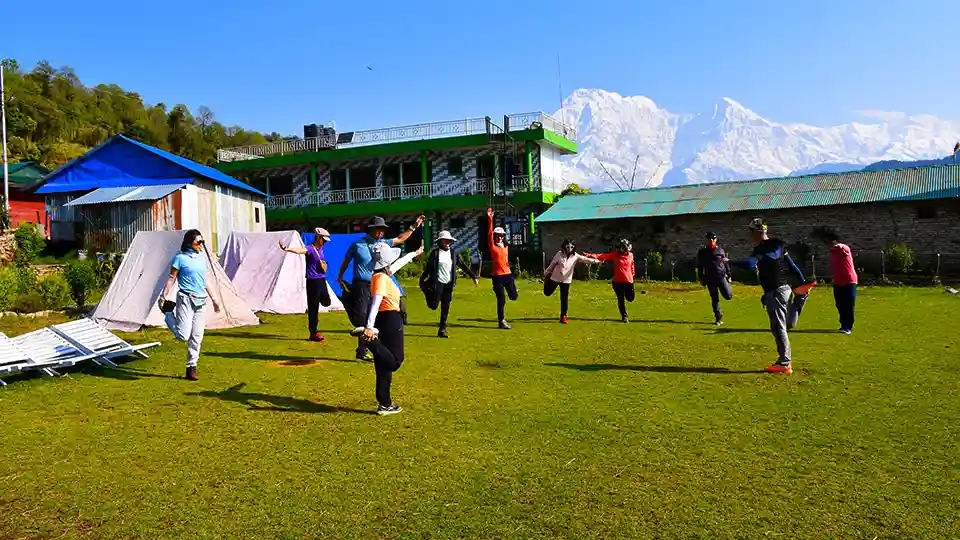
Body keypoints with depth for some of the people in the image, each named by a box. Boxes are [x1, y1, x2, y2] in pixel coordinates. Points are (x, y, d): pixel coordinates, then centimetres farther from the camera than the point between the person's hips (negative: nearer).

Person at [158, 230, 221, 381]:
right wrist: (163, 297, -7)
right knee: (183, 335, -13)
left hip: (201, 301, 6)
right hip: (186, 299, -6)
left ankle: (191, 368, 14)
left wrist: (213, 299, 20)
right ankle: (169, 316, 17)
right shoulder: (180, 258, -4)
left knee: (197, 337, 6)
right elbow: (171, 279, -3)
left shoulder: (202, 259, 14)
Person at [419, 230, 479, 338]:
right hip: (438, 282, -4)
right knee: (433, 305, -6)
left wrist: (473, 276, 12)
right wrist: (422, 281, -4)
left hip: (449, 284, 4)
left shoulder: (454, 252, 8)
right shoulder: (435, 253, -3)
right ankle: (426, 290, 25)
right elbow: (428, 267, -1)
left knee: (445, 308, 3)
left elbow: (462, 265, 12)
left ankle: (442, 330, 11)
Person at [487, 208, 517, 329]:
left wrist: (508, 270, 12)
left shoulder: (506, 247, 11)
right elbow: (489, 233, -10)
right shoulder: (492, 246, -2)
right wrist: (490, 219, -16)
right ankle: (502, 322, 11)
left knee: (514, 297, 1)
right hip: (497, 275, -4)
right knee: (501, 300, -1)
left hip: (508, 274, 4)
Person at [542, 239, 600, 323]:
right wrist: (546, 273, 7)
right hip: (555, 278, 0)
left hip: (566, 280, 0)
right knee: (547, 293, 17)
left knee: (564, 299, -2)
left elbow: (585, 259, -21)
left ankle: (563, 316, 9)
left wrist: (596, 261, -36)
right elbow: (552, 264, -2)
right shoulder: (559, 254, -13)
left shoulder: (575, 256, -11)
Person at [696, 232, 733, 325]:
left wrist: (728, 275, 8)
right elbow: (699, 266, 10)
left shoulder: (720, 250, 7)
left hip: (722, 276, 0)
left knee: (728, 296, -10)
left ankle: (728, 288, 25)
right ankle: (718, 318, 13)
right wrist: (701, 278, 6)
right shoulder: (702, 252, 6)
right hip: (710, 278, 1)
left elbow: (726, 263, 12)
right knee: (714, 299, 4)